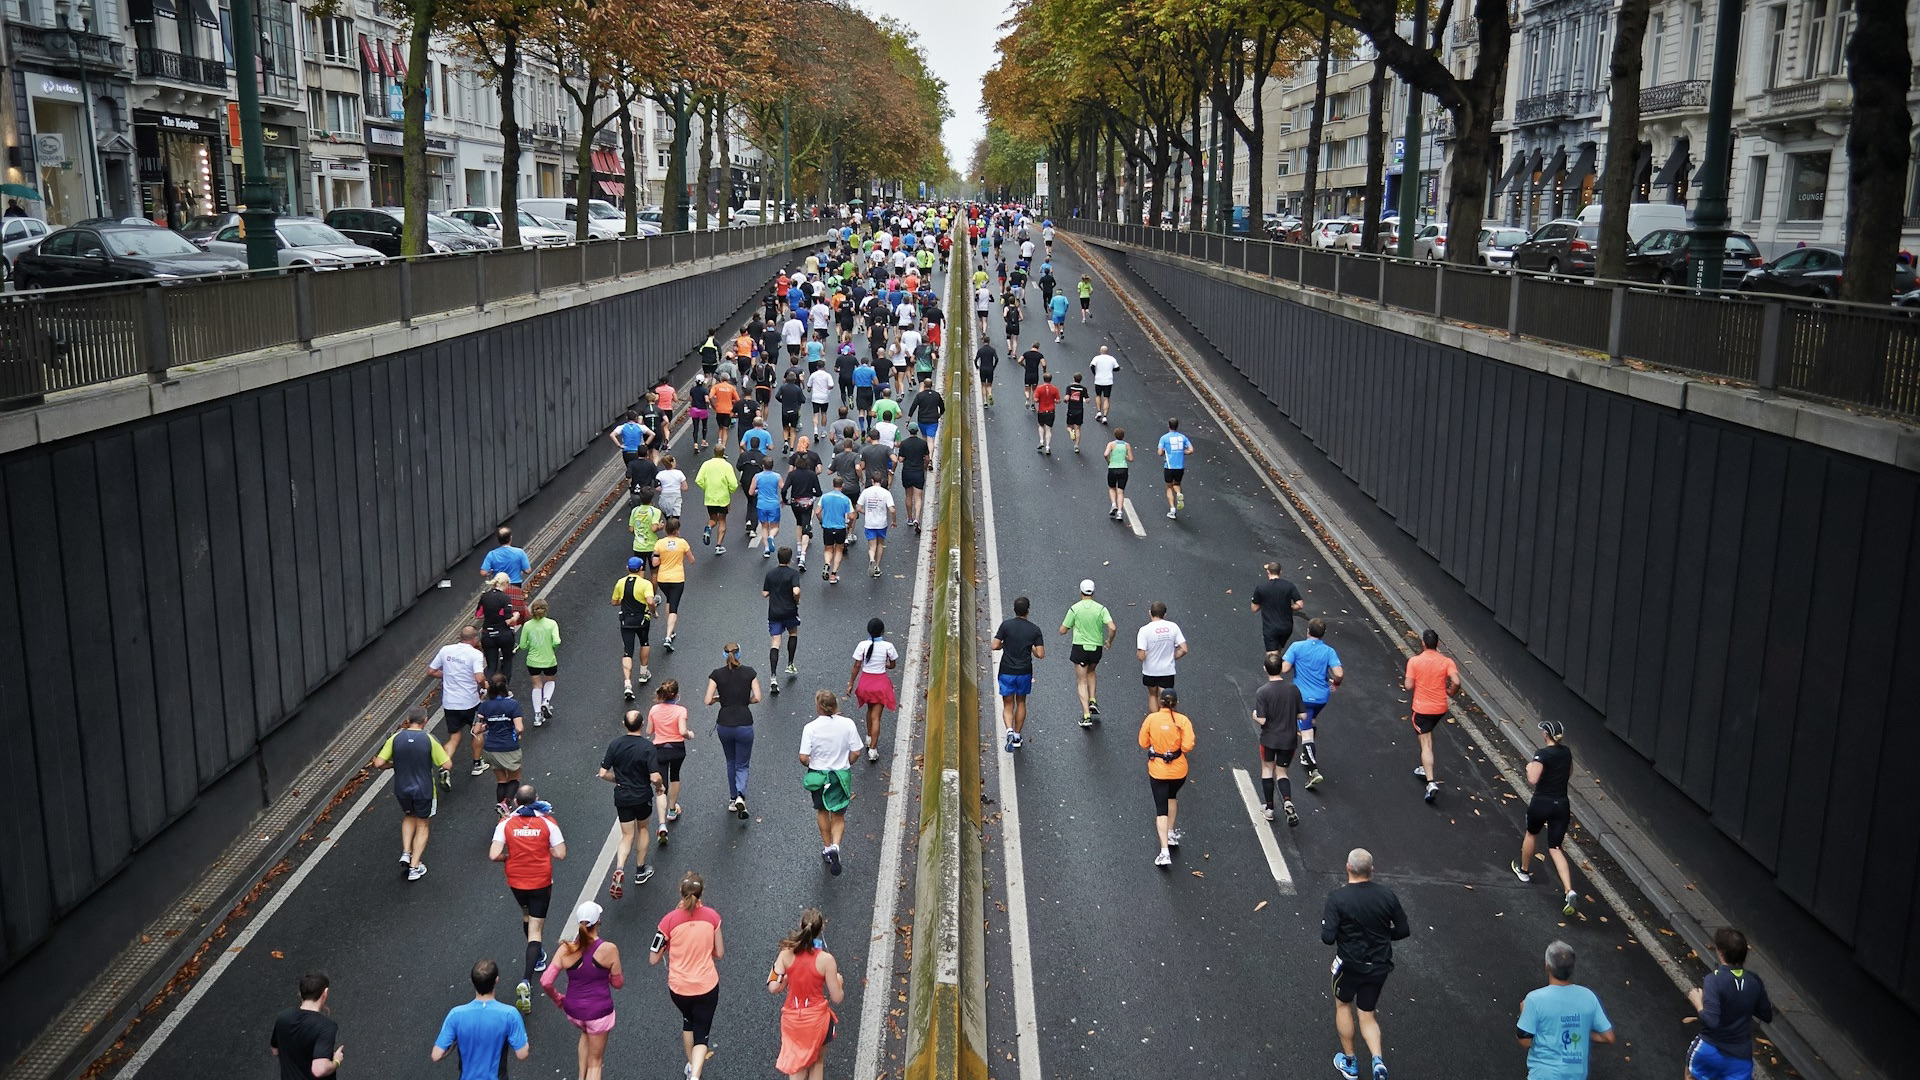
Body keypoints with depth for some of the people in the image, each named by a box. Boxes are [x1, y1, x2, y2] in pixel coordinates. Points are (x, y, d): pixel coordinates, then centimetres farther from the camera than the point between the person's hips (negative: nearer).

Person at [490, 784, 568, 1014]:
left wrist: (510, 856, 4)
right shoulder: (547, 822, -12)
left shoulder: (506, 823, -9)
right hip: (541, 881, -2)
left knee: (526, 915, 31)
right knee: (535, 930, 1)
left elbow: (494, 855, -17)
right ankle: (526, 981, -14)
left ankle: (537, 958, 48)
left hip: (516, 881, 2)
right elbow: (560, 853, -12)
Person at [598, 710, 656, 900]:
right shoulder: (647, 747, -18)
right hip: (642, 797, -2)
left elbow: (603, 773, -7)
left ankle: (619, 869, -15)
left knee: (627, 836, 10)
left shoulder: (615, 745, -8)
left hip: (622, 797, 2)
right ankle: (640, 870, 30)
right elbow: (654, 777, -21)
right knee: (642, 829, 24)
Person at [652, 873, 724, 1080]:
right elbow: (719, 954, -1)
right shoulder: (712, 917, -11)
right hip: (707, 986, -1)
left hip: (678, 987, 1)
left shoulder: (669, 920, -16)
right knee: (702, 1034, 9)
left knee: (688, 1020, 30)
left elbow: (653, 959, -10)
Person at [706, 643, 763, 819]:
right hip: (744, 724, -1)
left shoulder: (717, 674, -3)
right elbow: (757, 698, -7)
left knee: (731, 762, 24)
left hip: (724, 725, 1)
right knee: (742, 765, 10)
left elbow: (708, 701, -8)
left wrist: (719, 698, 12)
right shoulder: (749, 672, -3)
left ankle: (733, 799, 27)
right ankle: (740, 796, -15)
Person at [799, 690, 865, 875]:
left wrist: (810, 765, 5)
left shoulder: (811, 727, -17)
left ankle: (827, 848, 36)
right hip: (842, 776, 0)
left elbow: (803, 757, -17)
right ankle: (835, 847, -11)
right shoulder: (848, 724, -13)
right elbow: (855, 752, -7)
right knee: (839, 816, 13)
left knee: (822, 812, 24)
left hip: (818, 775, 0)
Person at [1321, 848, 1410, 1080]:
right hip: (1379, 966, 3)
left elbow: (1328, 937, -22)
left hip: (1350, 964, -3)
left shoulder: (1338, 898, -20)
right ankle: (1377, 1059, -4)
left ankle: (1349, 1061, 31)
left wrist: (1325, 917, -3)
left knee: (1343, 1005, 24)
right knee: (1367, 1015, 19)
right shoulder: (1386, 895, -8)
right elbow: (1403, 930, -1)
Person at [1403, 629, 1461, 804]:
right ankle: (1426, 769, 39)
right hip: (1440, 708, 3)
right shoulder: (1446, 661, -7)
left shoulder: (1414, 661, -11)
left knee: (1426, 744, -3)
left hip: (1421, 708, -3)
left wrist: (1405, 682, 10)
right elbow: (1456, 682, -18)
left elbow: (1409, 685, -12)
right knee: (1428, 735, 29)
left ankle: (1431, 782, -15)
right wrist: (1450, 691, 2)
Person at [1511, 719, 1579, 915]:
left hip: (1542, 803, -5)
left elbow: (1532, 780, -23)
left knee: (1531, 834, 25)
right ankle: (1570, 891, -14)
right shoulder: (1566, 753, 5)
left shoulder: (1542, 754, -16)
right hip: (1562, 804, 5)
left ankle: (1524, 870, 46)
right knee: (1555, 848, 5)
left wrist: (1529, 767, -5)